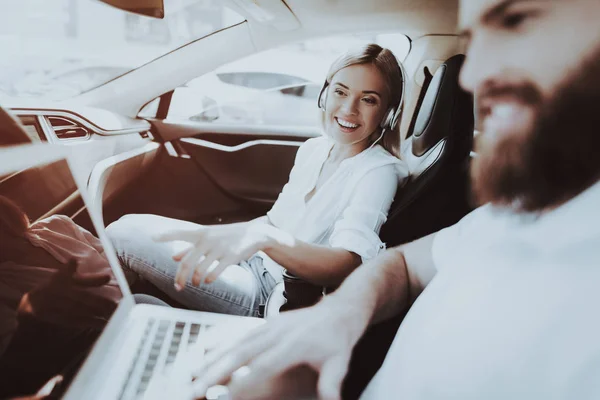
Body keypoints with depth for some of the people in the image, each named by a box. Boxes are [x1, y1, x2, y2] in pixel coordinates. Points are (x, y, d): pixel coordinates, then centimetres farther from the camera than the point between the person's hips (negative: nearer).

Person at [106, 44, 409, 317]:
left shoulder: (379, 172, -15)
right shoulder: (312, 150, 8)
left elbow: (346, 265, -32)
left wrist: (262, 237, -48)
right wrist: (227, 237, 2)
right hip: (253, 262, 7)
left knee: (127, 235, -14)